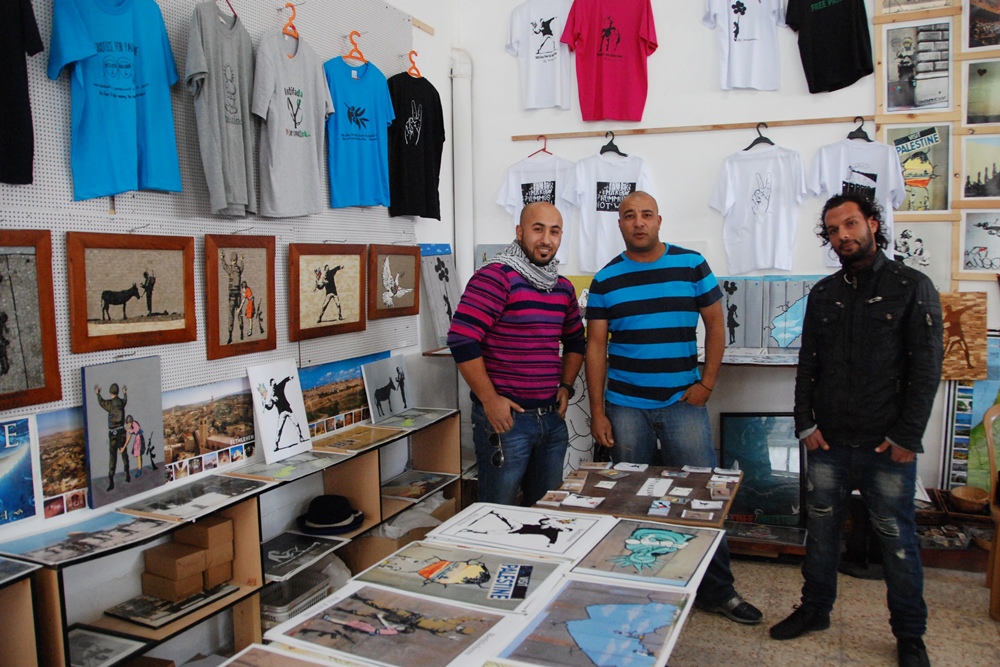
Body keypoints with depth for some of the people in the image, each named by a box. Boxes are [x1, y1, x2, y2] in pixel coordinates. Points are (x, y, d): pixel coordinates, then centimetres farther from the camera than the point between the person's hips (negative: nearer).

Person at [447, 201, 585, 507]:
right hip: (506, 416, -7)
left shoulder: (563, 287, 11)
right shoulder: (497, 276, -13)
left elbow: (575, 341, 25)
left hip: (552, 417, 7)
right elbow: (461, 339, -20)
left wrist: (566, 386, 12)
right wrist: (489, 400, -17)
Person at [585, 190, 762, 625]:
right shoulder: (606, 280, 3)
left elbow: (715, 324, 6)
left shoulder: (692, 265, 2)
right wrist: (597, 412, -1)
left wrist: (706, 384, -3)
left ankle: (717, 592, 18)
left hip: (683, 403, 0)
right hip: (625, 406, 1)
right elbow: (596, 347, 3)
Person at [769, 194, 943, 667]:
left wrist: (907, 435, -10)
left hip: (887, 445, -4)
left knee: (897, 538, 6)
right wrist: (805, 423, 2)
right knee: (821, 529, 13)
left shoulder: (912, 287, -2)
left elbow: (926, 366, -6)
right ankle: (814, 610, 30)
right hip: (828, 442, 4)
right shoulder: (823, 293, 10)